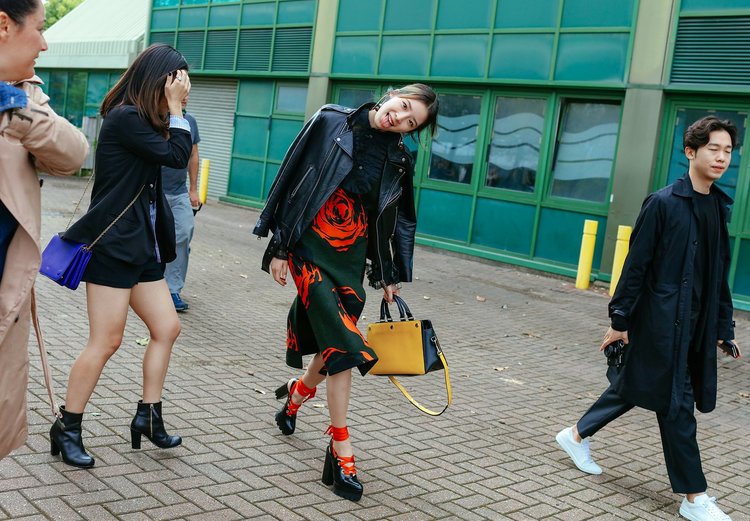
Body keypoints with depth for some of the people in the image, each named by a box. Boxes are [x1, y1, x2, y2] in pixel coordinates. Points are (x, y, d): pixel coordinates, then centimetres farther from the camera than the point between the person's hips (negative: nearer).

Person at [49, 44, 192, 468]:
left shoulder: (144, 121, 14)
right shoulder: (124, 118, -14)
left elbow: (173, 155, 11)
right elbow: (177, 156, -16)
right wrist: (175, 109, -11)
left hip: (142, 246, 10)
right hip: (112, 246, -10)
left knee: (167, 328, 9)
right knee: (106, 342, -4)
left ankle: (149, 416, 21)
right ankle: (67, 429, 11)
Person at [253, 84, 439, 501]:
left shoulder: (398, 160, 3)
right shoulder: (331, 122, -6)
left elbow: (399, 221, 12)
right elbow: (295, 179, -5)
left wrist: (390, 275, 14)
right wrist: (280, 245, -6)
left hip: (352, 257, 4)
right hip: (312, 248, -4)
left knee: (335, 340, 9)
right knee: (341, 343, -11)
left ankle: (298, 392, 44)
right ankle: (341, 452, -1)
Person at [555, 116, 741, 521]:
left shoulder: (718, 206, 8)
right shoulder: (663, 203, -11)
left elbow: (718, 273, 13)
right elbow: (636, 265, -10)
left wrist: (723, 328, 13)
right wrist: (620, 320, -10)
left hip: (696, 324, 7)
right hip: (661, 320, -7)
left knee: (633, 387, 17)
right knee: (676, 403, 0)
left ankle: (577, 436, 37)